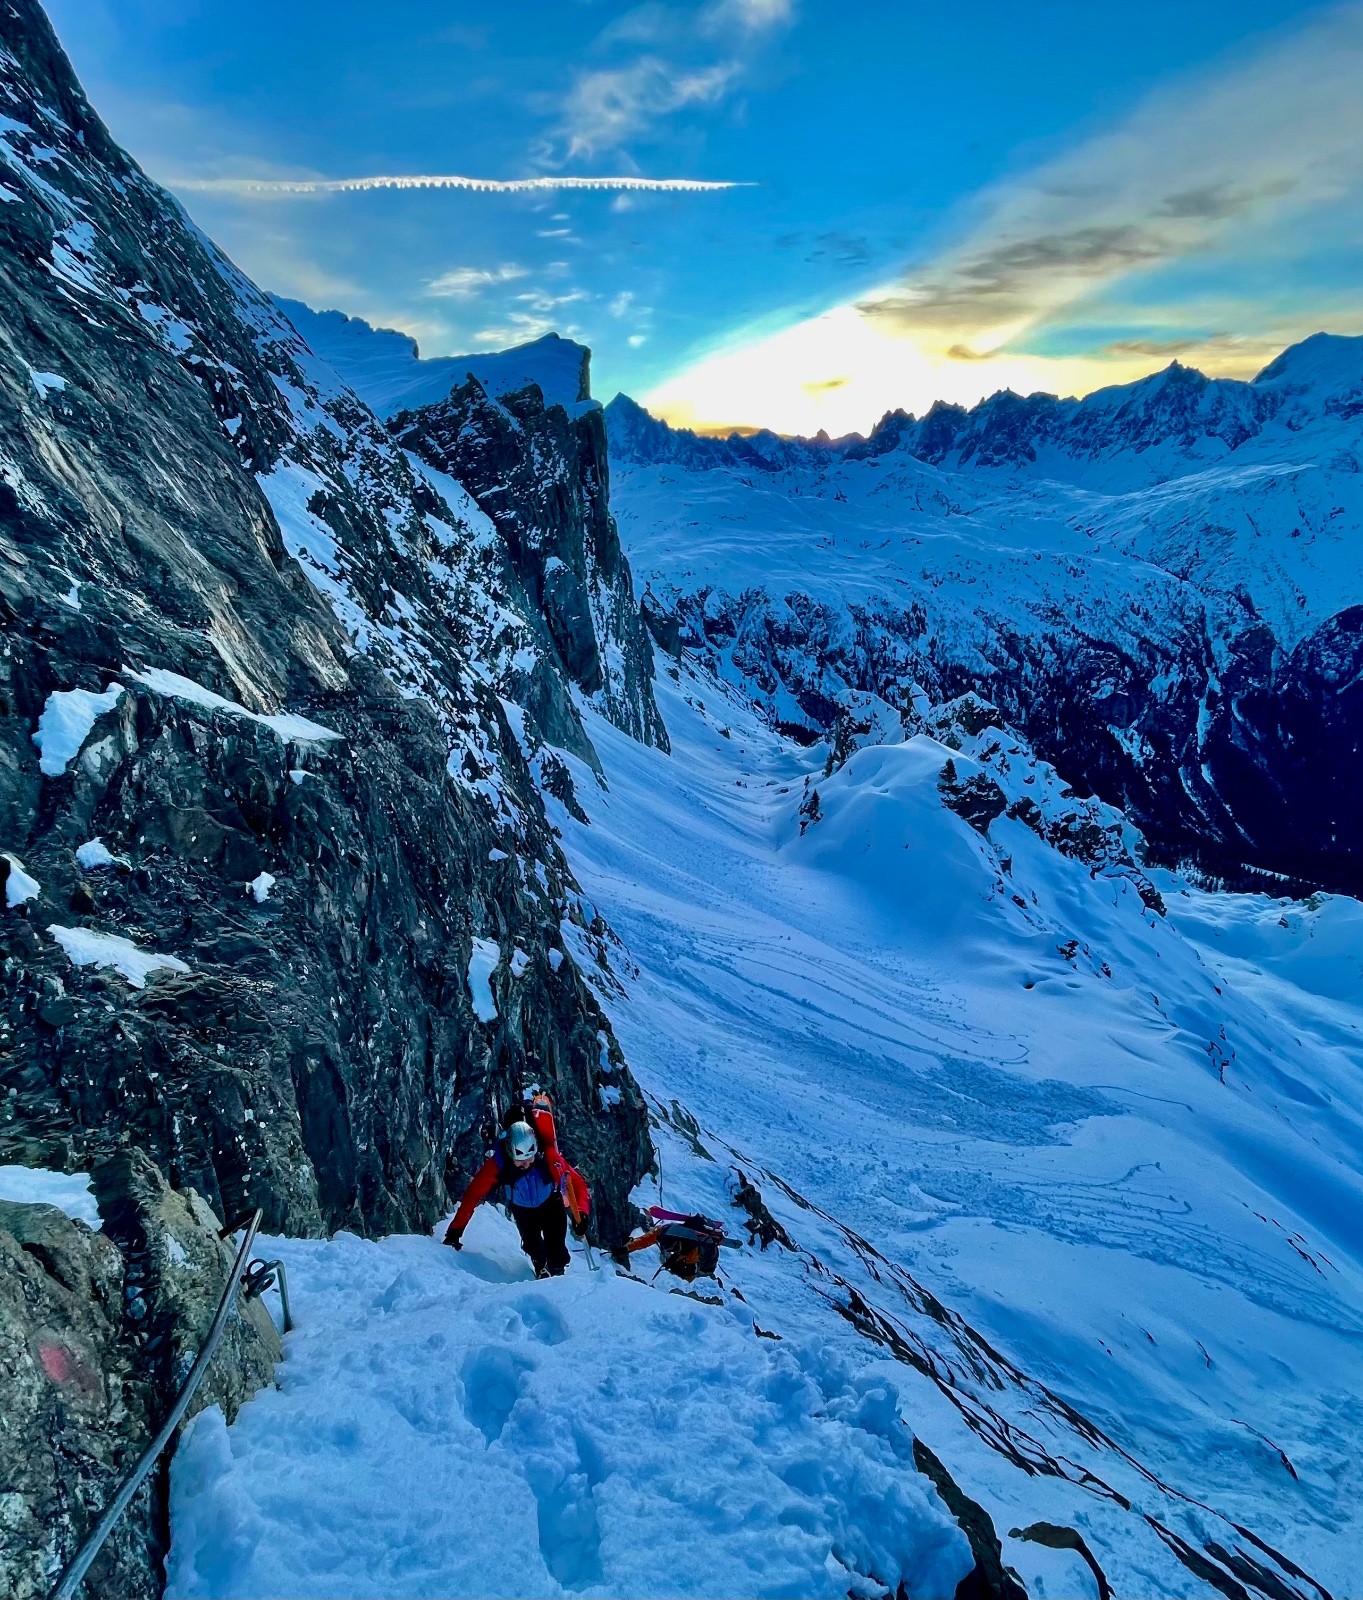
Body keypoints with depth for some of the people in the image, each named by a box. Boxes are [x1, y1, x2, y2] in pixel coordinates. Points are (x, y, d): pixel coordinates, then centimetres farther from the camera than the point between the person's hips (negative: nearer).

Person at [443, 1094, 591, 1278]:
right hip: (522, 1210, 1)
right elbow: (473, 1195, -29)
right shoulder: (497, 1163, -34)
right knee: (532, 1245, -10)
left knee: (555, 1246, -9)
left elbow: (576, 1183, -27)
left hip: (551, 1205, -1)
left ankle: (557, 1274, 19)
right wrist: (455, 1230, -30)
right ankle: (542, 1272, 19)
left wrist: (581, 1214, -39)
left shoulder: (549, 1157, -36)